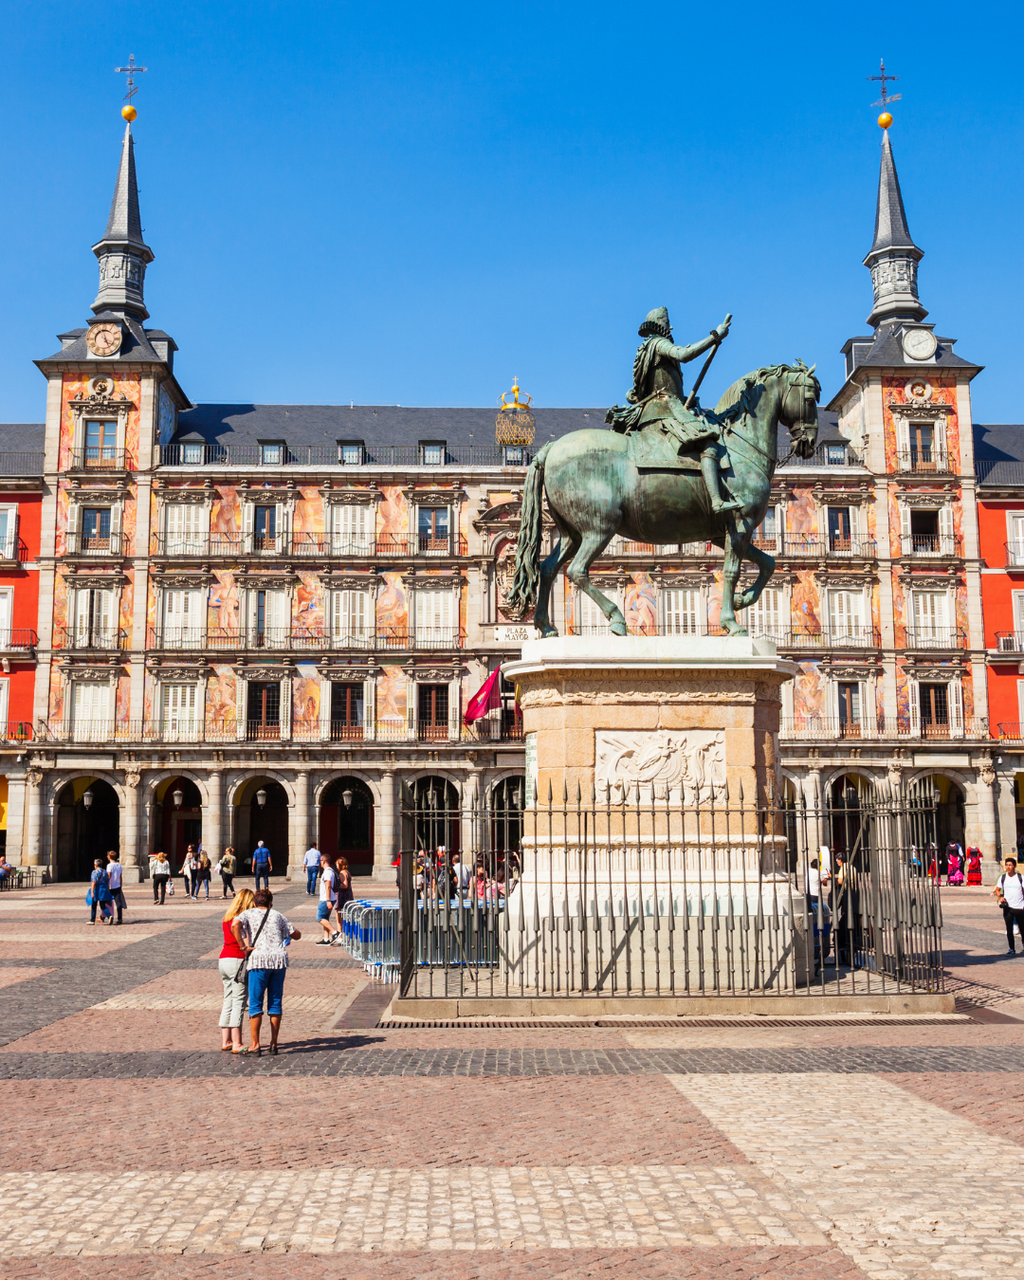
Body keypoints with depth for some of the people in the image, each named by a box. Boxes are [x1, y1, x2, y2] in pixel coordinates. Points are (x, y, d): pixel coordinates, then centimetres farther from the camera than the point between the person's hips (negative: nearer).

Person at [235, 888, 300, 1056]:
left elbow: (235, 925, -12)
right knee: (275, 1003, 10)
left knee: (255, 1004, 3)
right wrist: (287, 934, 44)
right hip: (280, 959, 3)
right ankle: (274, 1043, 13)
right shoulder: (277, 915, 19)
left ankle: (255, 1045, 1)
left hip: (259, 960, -3)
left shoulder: (248, 913, 10)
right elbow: (296, 935, 24)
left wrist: (244, 947, -6)